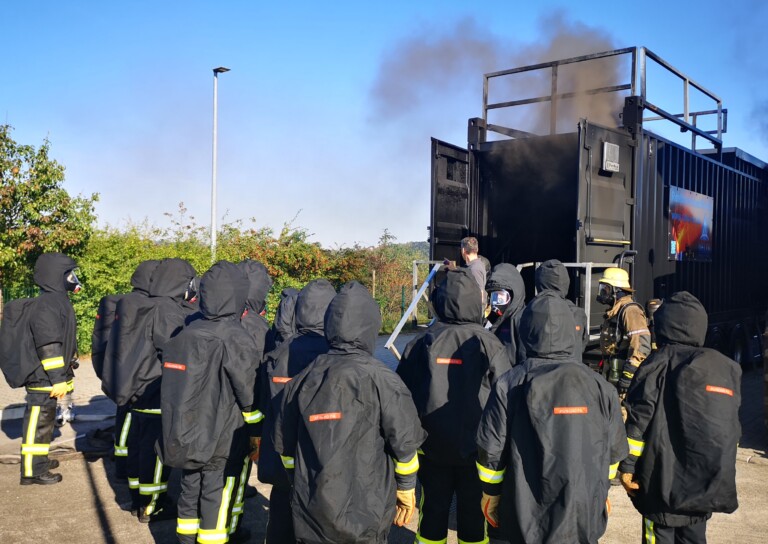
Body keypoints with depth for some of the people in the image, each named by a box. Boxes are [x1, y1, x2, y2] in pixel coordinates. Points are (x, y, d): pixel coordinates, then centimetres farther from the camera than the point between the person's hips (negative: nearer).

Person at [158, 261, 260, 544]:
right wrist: (257, 428, 1)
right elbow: (248, 391, -15)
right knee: (218, 492, 7)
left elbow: (179, 380, 7)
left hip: (187, 435, 6)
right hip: (224, 439, -6)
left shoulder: (189, 332, 0)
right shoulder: (237, 339, -19)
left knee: (191, 485, 20)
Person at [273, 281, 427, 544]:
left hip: (310, 515, 3)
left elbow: (284, 443, 9)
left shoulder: (303, 379, 1)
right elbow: (404, 442, -9)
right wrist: (406, 489, 6)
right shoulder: (380, 380, -11)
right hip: (365, 513, -3)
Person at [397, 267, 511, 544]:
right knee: (473, 514, 12)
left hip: (431, 446, 2)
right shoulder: (488, 344, -12)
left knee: (433, 510, 15)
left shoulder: (421, 342, -5)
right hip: (475, 448, -2)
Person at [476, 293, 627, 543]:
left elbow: (490, 450, -6)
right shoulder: (600, 387, -4)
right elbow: (613, 452, 6)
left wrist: (491, 493, 10)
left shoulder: (509, 386, -11)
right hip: (584, 521, 2)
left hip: (526, 520, -1)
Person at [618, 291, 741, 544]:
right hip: (707, 483, 6)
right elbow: (731, 429, 13)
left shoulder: (659, 364, -8)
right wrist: (719, 473, 21)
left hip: (664, 481, -5)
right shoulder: (727, 368, 9)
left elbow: (638, 420, -12)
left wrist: (627, 465, -7)